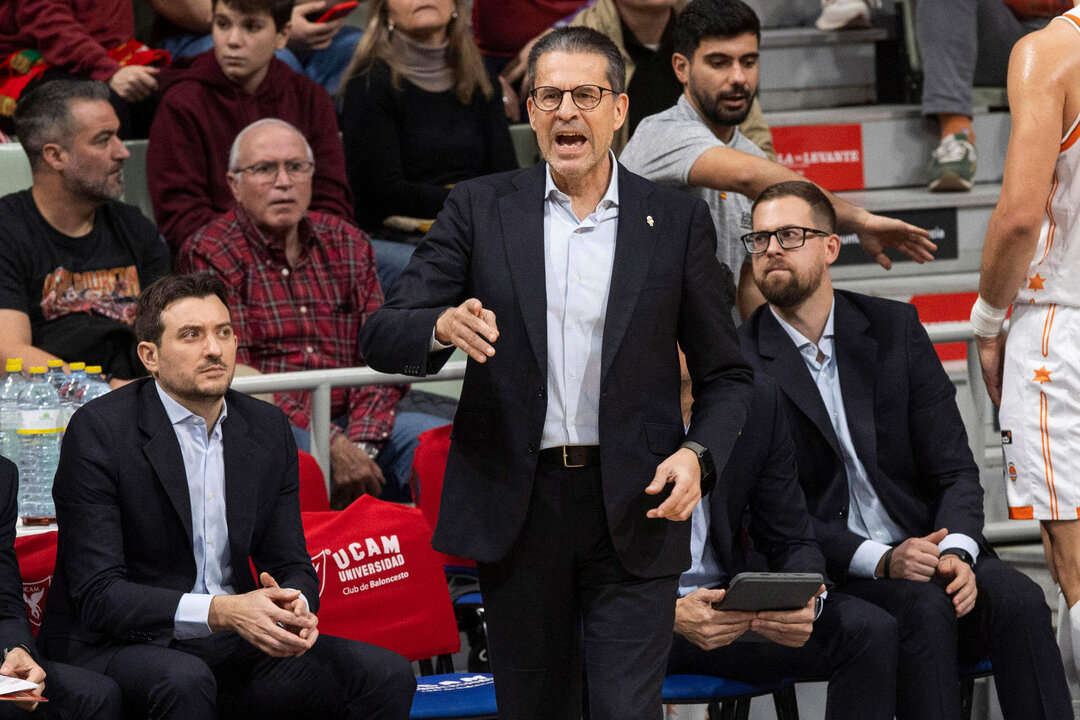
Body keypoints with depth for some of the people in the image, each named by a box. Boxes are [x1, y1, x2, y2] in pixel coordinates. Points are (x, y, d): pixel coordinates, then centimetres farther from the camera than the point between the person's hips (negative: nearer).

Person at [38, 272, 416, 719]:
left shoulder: (267, 428, 8)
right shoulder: (99, 430, -10)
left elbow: (290, 564, 11)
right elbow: (97, 596, -17)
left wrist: (295, 606, -16)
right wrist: (220, 612, -29)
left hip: (230, 647, 5)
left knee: (386, 675, -13)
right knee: (184, 681, -39)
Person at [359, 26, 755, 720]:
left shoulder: (677, 219, 4)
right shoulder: (479, 209, 4)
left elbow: (725, 375, 10)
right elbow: (382, 337, 0)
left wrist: (697, 454, -10)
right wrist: (443, 327, -23)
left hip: (634, 508, -1)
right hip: (516, 506, 1)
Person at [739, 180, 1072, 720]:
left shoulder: (895, 327, 9)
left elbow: (955, 468, 6)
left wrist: (956, 552, -16)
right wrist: (880, 560, -21)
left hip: (923, 547, 3)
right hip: (828, 573, -3)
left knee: (1017, 598, -26)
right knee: (922, 607, -33)